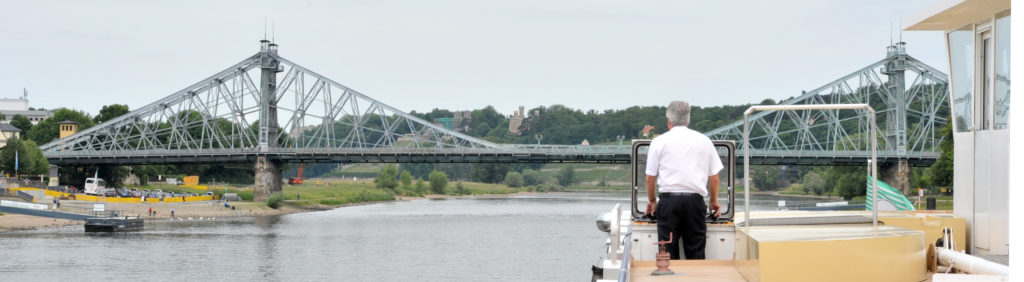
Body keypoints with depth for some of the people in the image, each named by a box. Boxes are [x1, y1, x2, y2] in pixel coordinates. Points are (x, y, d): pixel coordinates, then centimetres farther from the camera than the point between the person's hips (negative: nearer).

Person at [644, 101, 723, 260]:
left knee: (668, 253, 1)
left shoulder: (659, 142, 6)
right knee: (696, 253, 3)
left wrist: (652, 200, 23)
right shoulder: (704, 141, 11)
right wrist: (714, 201, 25)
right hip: (695, 200, 1)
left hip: (669, 200, -1)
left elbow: (650, 177, 8)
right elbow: (714, 176, 12)